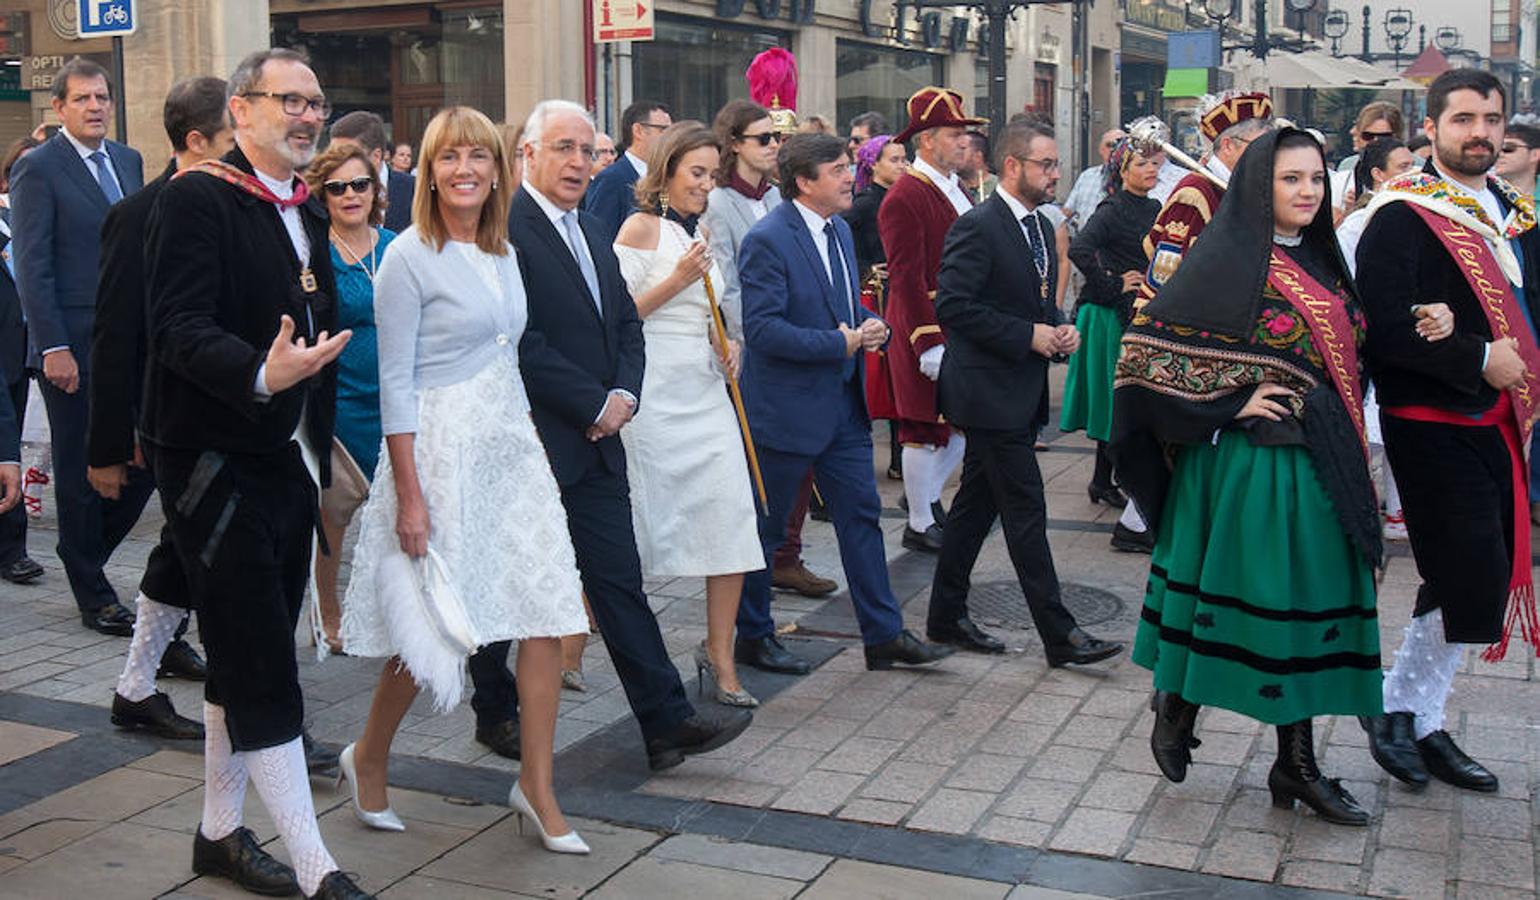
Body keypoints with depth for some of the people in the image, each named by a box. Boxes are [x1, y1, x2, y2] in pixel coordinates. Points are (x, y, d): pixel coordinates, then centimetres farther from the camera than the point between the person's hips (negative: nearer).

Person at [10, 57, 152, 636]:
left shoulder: (128, 161, 12)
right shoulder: (38, 169, -6)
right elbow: (32, 266, -10)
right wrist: (53, 346, -17)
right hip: (74, 347, -6)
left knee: (144, 459, 5)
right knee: (80, 472, 5)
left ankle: (85, 552, 29)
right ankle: (93, 596, 18)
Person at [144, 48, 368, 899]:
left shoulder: (304, 211, 14)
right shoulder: (196, 199, -12)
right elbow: (181, 329, -22)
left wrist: (321, 448, 15)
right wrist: (260, 374, -39)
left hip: (286, 464, 8)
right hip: (216, 465, -8)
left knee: (244, 661, 17)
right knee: (264, 672, -5)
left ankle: (221, 831, 30)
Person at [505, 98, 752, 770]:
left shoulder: (594, 234, 16)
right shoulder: (505, 230, -12)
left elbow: (626, 323, 17)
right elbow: (522, 342, -19)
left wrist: (624, 394, -2)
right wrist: (595, 405, -14)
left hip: (596, 441, 7)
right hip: (534, 445, -7)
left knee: (620, 582, 7)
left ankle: (668, 722, 8)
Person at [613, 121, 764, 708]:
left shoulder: (697, 230, 16)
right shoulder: (642, 227, -5)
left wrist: (726, 344, 8)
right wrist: (676, 280, -18)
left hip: (705, 389, 7)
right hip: (655, 390, -6)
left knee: (731, 521, -3)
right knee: (638, 525, 0)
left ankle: (720, 657, 5)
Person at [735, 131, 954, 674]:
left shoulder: (840, 231, 11)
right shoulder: (767, 240, -17)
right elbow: (761, 328, -24)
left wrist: (872, 327, -1)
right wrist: (840, 343, -21)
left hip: (843, 404, 8)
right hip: (786, 410, -8)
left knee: (861, 516, 10)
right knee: (765, 527, 6)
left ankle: (884, 635, 18)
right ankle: (753, 636, 22)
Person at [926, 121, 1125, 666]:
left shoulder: (1039, 227, 14)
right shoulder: (977, 227, -15)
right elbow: (952, 306, -22)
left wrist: (1061, 331, 4)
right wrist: (1029, 336, -20)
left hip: (1019, 393, 9)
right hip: (990, 393, -9)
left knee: (978, 503, 15)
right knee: (1026, 511, -6)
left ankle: (946, 617, 25)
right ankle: (1059, 635, 0)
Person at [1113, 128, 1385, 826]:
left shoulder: (1322, 263, 12)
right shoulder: (1227, 262, -10)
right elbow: (1146, 349, -15)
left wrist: (1350, 447, 11)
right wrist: (1233, 402, -15)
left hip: (1322, 466, 7)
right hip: (1246, 460, -7)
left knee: (1307, 606, 10)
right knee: (1234, 590, 0)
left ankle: (1297, 765, 22)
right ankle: (1176, 707, 24)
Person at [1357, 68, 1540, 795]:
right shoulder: (1402, 215, -11)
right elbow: (1385, 327, -20)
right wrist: (1479, 358, -18)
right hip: (1432, 426, -8)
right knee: (1473, 585, -10)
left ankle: (1419, 721, 25)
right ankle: (1399, 706, 13)